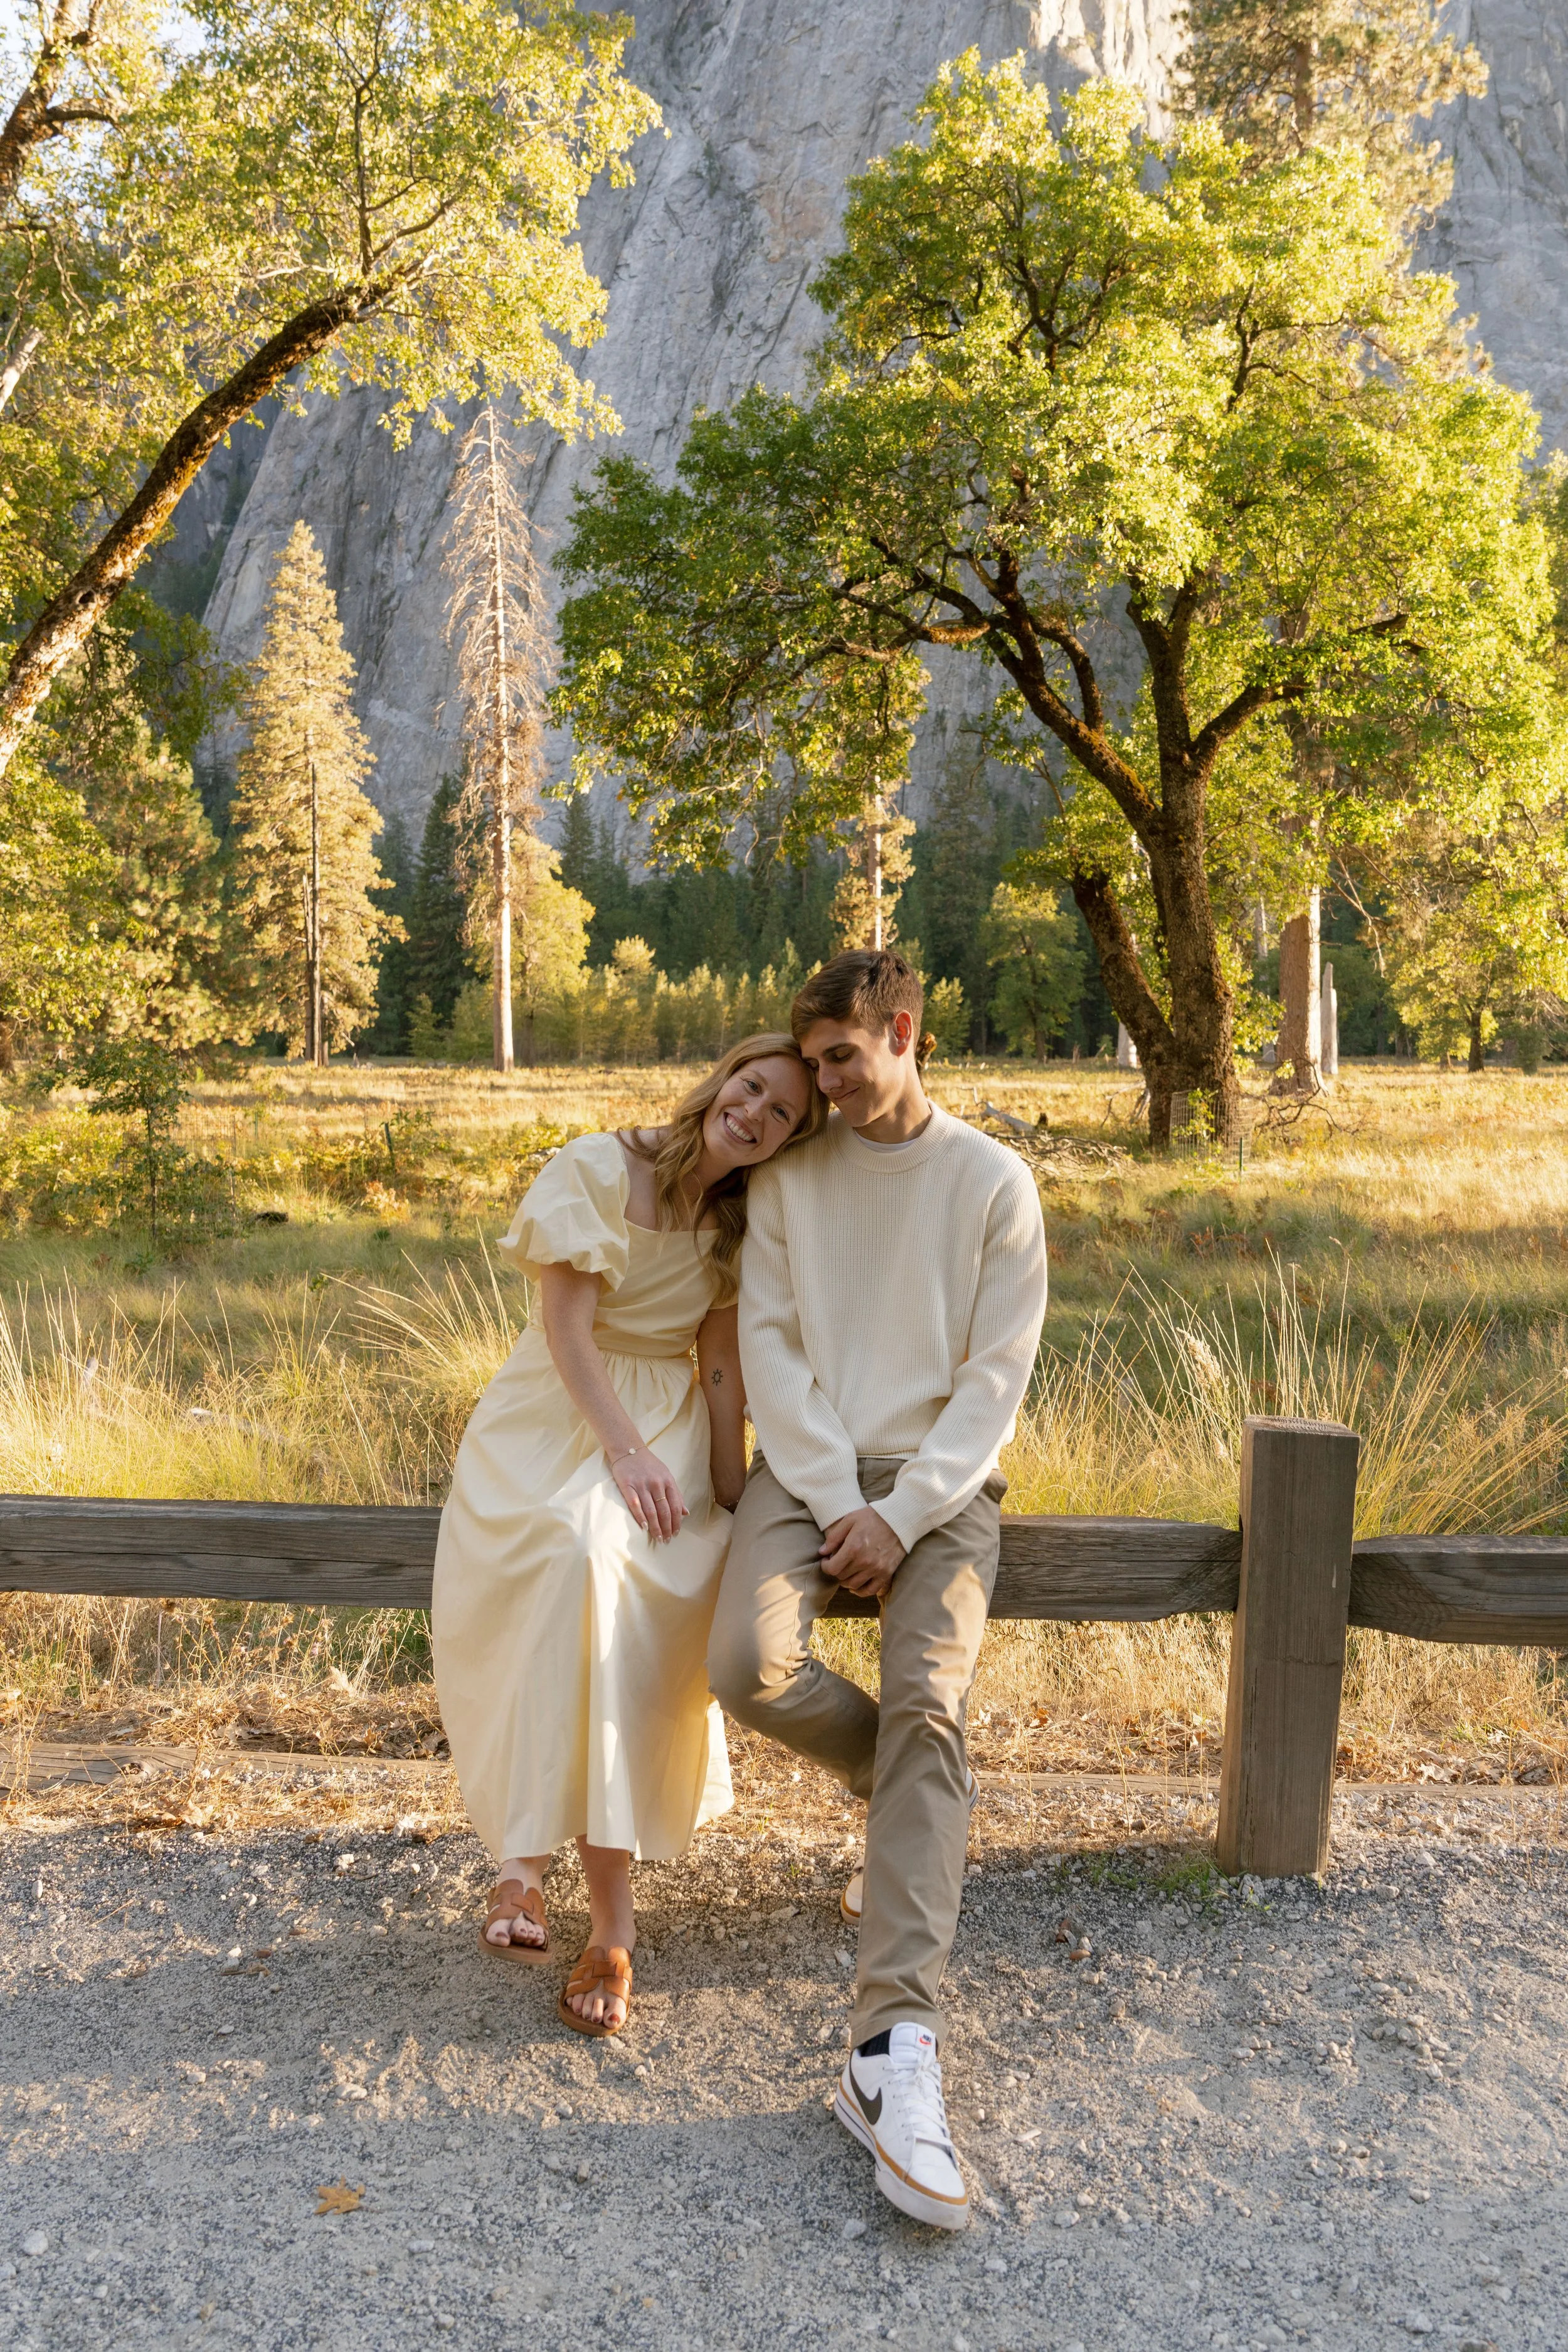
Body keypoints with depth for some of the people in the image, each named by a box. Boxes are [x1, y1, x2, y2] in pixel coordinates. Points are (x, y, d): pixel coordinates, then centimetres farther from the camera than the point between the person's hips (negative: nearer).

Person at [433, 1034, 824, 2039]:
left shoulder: (744, 1222, 6)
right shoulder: (597, 1168, -6)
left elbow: (723, 1370, 2)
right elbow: (566, 1324, -12)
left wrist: (731, 1498, -7)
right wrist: (624, 1450, -21)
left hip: (664, 1430, 2)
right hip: (555, 1420, -2)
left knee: (653, 1574, -29)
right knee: (575, 1547, -30)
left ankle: (529, 1853, -20)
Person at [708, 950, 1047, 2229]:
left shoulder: (994, 1181, 1)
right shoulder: (790, 1176, 8)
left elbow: (996, 1377, -3)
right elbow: (770, 1344, 2)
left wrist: (901, 1515, -13)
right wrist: (834, 1502, -10)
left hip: (940, 1477, -2)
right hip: (807, 1465, 2)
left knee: (928, 1704, -24)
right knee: (748, 1662, -25)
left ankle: (894, 2059, -27)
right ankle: (924, 1789, 7)